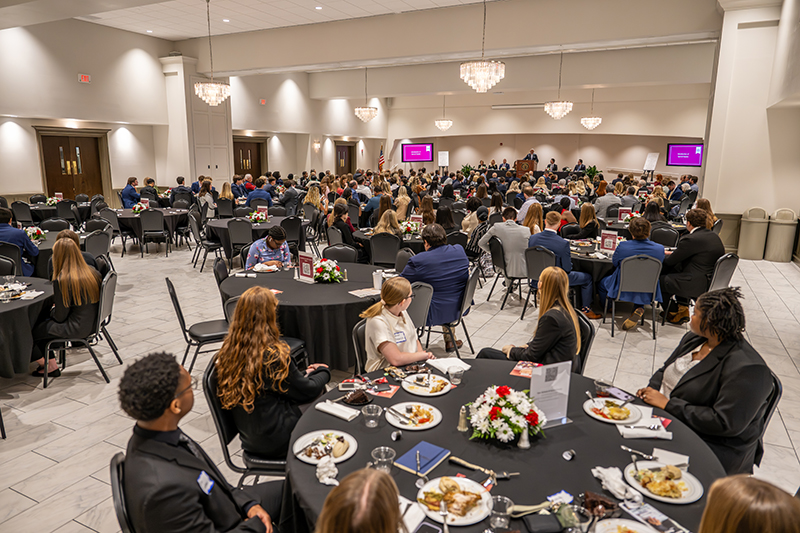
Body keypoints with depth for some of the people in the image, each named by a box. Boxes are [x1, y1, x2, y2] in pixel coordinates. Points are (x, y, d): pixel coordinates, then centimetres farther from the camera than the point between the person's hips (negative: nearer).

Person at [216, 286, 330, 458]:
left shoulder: (228, 350, -5)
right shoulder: (273, 355, -28)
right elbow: (306, 392, -13)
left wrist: (304, 374, 11)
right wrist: (323, 372, 8)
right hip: (277, 442, -7)